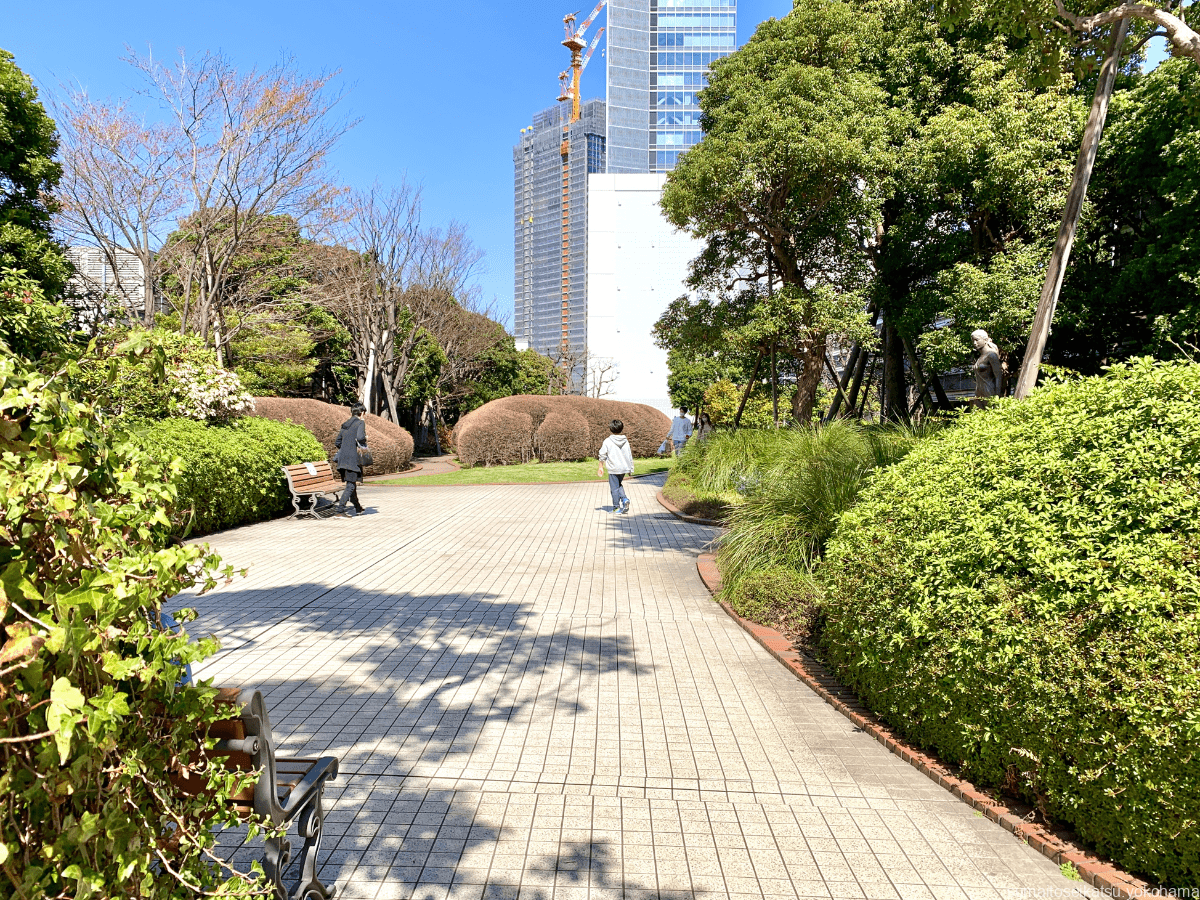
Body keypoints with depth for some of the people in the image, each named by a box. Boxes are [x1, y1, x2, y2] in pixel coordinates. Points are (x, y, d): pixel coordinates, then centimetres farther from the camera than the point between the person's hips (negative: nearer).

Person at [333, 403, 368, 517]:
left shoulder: (345, 425, 17)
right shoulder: (360, 423, -5)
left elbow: (337, 442, 18)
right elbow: (360, 437, -22)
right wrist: (364, 439, -1)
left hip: (342, 457, 8)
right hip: (352, 458, -8)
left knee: (351, 483, 19)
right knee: (351, 485, -6)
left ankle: (357, 507, 34)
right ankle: (339, 509, -13)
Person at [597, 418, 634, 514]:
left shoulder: (607, 441, -8)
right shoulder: (625, 441, 2)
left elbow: (603, 455, -3)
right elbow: (629, 455, 6)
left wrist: (601, 467, 9)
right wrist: (631, 468, 15)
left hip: (613, 468, -4)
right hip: (624, 467, 4)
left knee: (614, 488, 6)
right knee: (619, 485, 22)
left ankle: (616, 507, 11)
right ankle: (624, 499, 2)